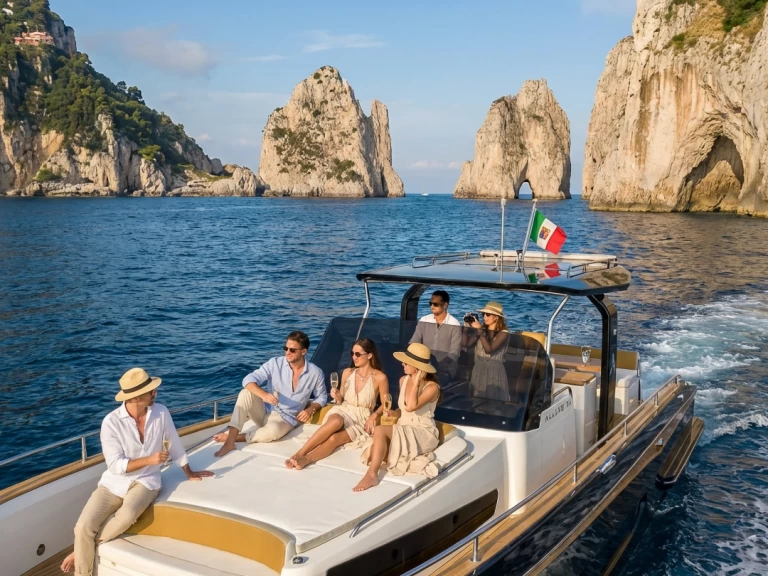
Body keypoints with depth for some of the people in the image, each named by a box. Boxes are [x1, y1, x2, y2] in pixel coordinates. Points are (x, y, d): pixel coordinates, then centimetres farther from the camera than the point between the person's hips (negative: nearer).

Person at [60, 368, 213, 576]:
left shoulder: (161, 412, -7)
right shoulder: (111, 422, -15)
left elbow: (174, 445, 8)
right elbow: (115, 465, -16)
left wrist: (190, 473, 18)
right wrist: (149, 459, -27)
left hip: (145, 480, 1)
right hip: (114, 482, 0)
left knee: (127, 515, -32)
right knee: (84, 527, -21)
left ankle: (84, 550, -5)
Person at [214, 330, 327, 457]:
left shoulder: (315, 373, -8)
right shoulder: (275, 363, -9)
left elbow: (321, 397, 7)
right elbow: (249, 380, -16)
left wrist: (310, 409, -15)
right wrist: (264, 395, -36)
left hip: (286, 419, -2)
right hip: (265, 411, 2)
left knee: (272, 431, -38)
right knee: (246, 393, -28)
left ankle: (231, 436, -19)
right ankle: (229, 441, -31)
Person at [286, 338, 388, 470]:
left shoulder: (380, 377, -8)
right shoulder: (347, 373, 4)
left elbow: (385, 405, 2)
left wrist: (374, 415, -17)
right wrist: (338, 398, -9)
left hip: (362, 420, -2)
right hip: (343, 412, 2)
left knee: (334, 438, -33)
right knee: (335, 422, -37)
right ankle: (299, 454, -42)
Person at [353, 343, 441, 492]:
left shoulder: (432, 387, -14)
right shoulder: (403, 380, 8)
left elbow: (411, 407, -28)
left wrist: (416, 382, -21)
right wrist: (393, 413, -1)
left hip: (423, 433, -7)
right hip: (403, 430, 7)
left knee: (379, 430, -32)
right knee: (376, 450, -26)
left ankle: (372, 475, -28)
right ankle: (413, 460, -15)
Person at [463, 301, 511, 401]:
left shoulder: (503, 333, -9)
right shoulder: (482, 330, 5)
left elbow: (489, 349, -21)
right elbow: (465, 344, -2)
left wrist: (479, 330, -19)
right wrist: (467, 327, -8)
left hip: (494, 372, -5)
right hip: (478, 371, 5)